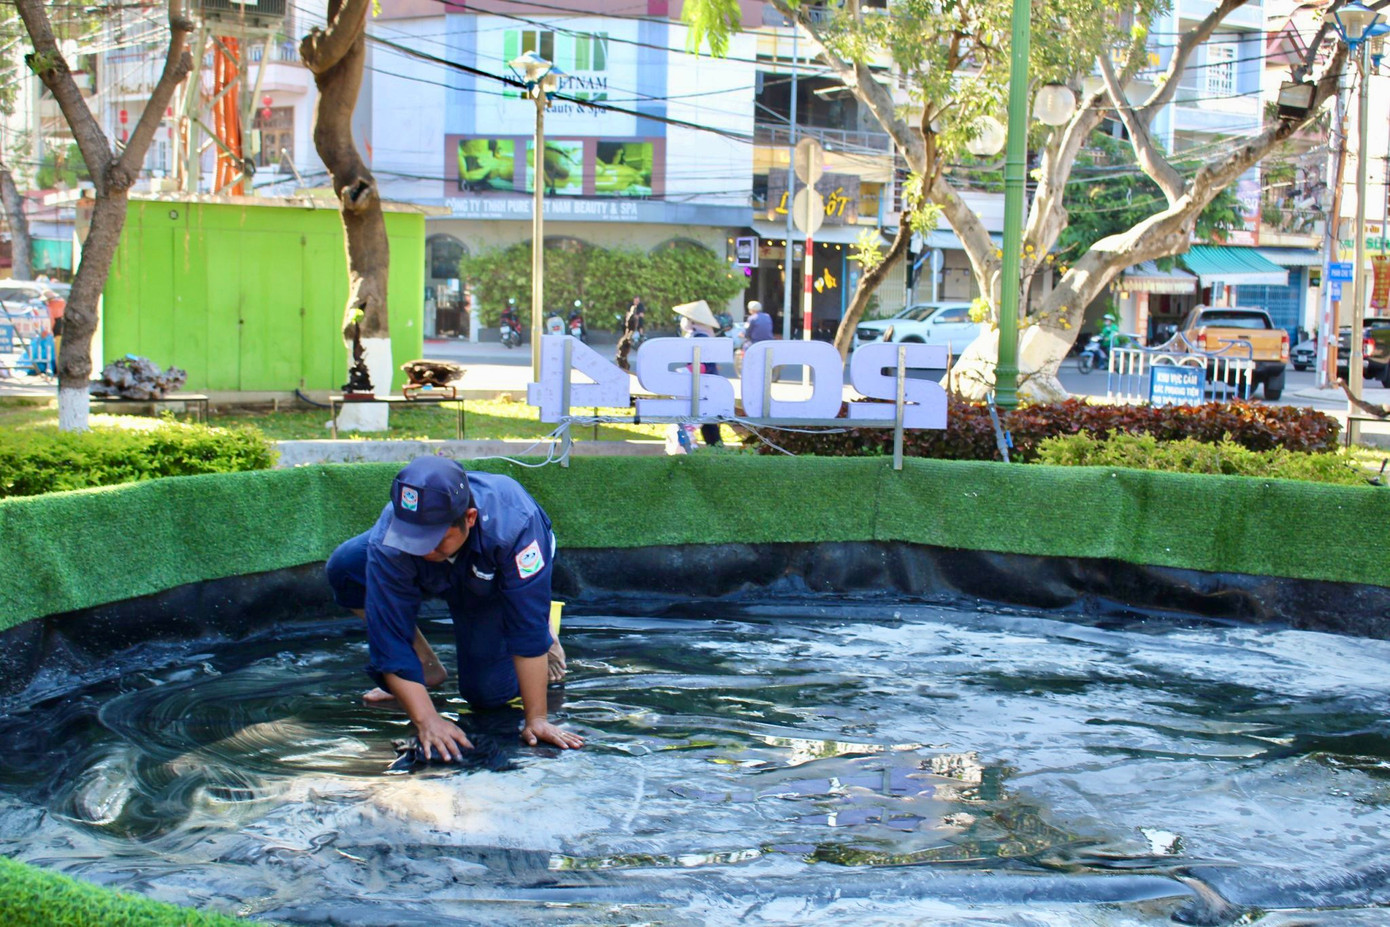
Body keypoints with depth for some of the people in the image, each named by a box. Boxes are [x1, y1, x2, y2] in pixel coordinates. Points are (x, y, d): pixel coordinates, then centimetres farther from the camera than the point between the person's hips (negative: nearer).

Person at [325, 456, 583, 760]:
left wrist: (536, 719, -37)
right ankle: (425, 666, -3)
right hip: (435, 578, 3)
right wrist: (427, 720, -41)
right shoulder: (388, 542, -39)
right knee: (345, 567, -21)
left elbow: (528, 633, -39)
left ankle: (543, 636, 15)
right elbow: (389, 638, -35)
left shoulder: (512, 525, -44)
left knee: (487, 692, -15)